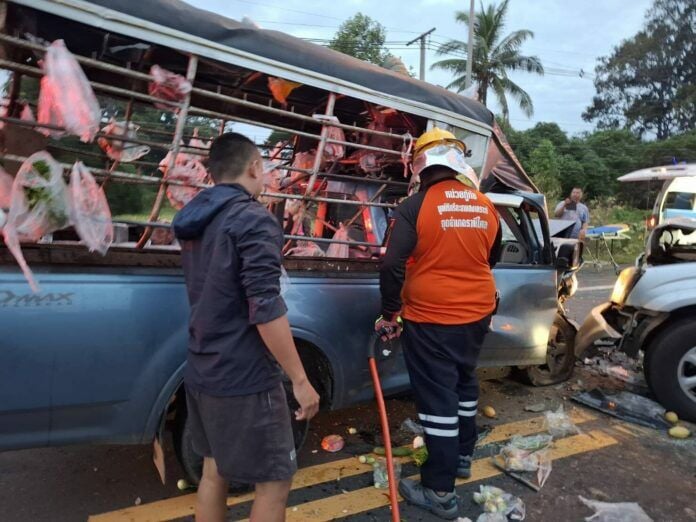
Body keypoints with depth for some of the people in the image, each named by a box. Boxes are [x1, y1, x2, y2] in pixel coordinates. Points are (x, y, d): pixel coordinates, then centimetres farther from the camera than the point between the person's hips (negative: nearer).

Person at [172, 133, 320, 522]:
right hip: (244, 378, -9)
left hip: (202, 371, 9)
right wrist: (300, 380, -18)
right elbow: (265, 311, -23)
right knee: (275, 482, 6)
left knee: (214, 470, 21)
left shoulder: (195, 220, 9)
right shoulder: (253, 219, -17)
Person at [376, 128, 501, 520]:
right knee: (464, 383, 23)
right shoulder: (486, 206, 3)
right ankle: (463, 456, 41)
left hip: (431, 319, -6)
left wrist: (390, 314, -7)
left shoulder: (415, 207, -15)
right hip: (477, 314, 6)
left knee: (437, 396, 3)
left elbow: (393, 266, -19)